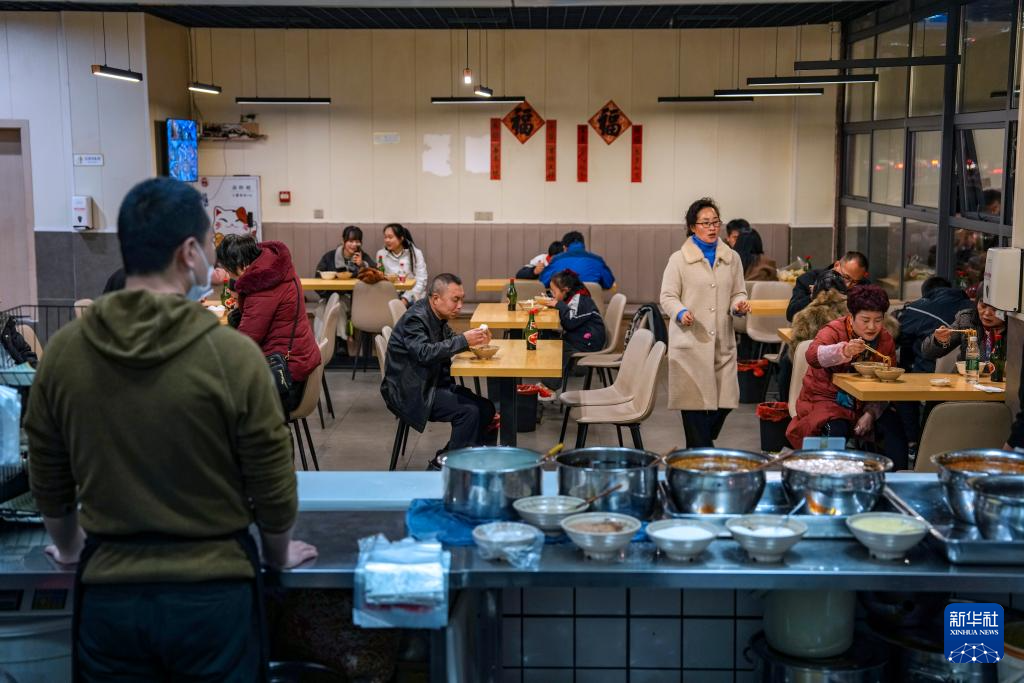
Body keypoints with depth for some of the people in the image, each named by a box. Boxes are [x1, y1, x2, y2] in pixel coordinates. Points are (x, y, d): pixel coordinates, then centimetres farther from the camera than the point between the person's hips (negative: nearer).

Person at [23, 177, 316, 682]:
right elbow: (272, 485, -8)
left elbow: (48, 480, 6)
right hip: (213, 591, -2)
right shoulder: (233, 355, -16)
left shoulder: (62, 350, -5)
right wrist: (279, 554, 12)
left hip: (108, 592, 3)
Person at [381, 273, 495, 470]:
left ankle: (444, 459, 7)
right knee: (469, 412, -22)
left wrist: (474, 340, -2)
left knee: (486, 408, -1)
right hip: (410, 392, -10)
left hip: (432, 384, 10)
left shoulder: (437, 316, 8)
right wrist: (463, 340, -31)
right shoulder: (415, 318, -20)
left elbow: (449, 341, 19)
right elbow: (425, 353, -33)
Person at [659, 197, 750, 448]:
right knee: (696, 402, -4)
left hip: (723, 343, 4)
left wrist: (739, 305, -7)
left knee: (725, 403, 2)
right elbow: (668, 297, 0)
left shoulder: (732, 258, 13)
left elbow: (738, 293, 17)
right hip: (690, 343, -4)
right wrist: (681, 313, -21)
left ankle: (700, 444, 26)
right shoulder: (679, 259, 2)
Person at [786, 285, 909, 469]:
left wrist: (871, 413, -17)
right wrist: (844, 351, -55)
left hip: (865, 403, 4)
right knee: (836, 429, -33)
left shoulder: (886, 340, 2)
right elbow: (812, 355, -36)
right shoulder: (834, 331, -13)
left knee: (894, 424, -19)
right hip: (827, 399, -4)